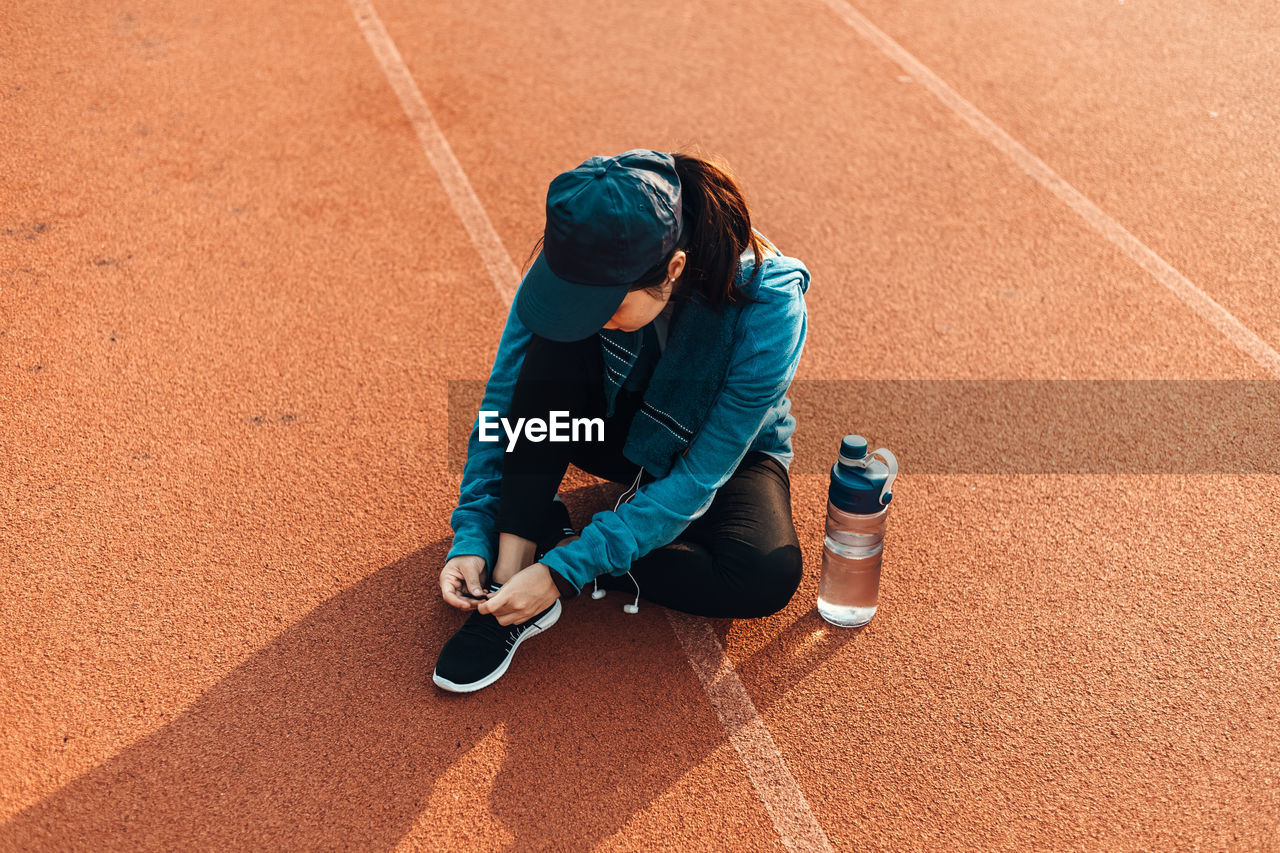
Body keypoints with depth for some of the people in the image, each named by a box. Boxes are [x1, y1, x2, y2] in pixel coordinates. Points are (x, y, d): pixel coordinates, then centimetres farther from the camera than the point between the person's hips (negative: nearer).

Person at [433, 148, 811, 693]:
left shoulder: (769, 310, -36)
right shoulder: (574, 262, -27)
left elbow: (698, 479, -31)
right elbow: (502, 401, -17)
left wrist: (565, 570, -34)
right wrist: (473, 536, -25)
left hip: (726, 451, -2)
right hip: (615, 427, 2)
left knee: (768, 577, -32)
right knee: (553, 345, -31)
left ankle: (554, 548, -16)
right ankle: (512, 565, -25)